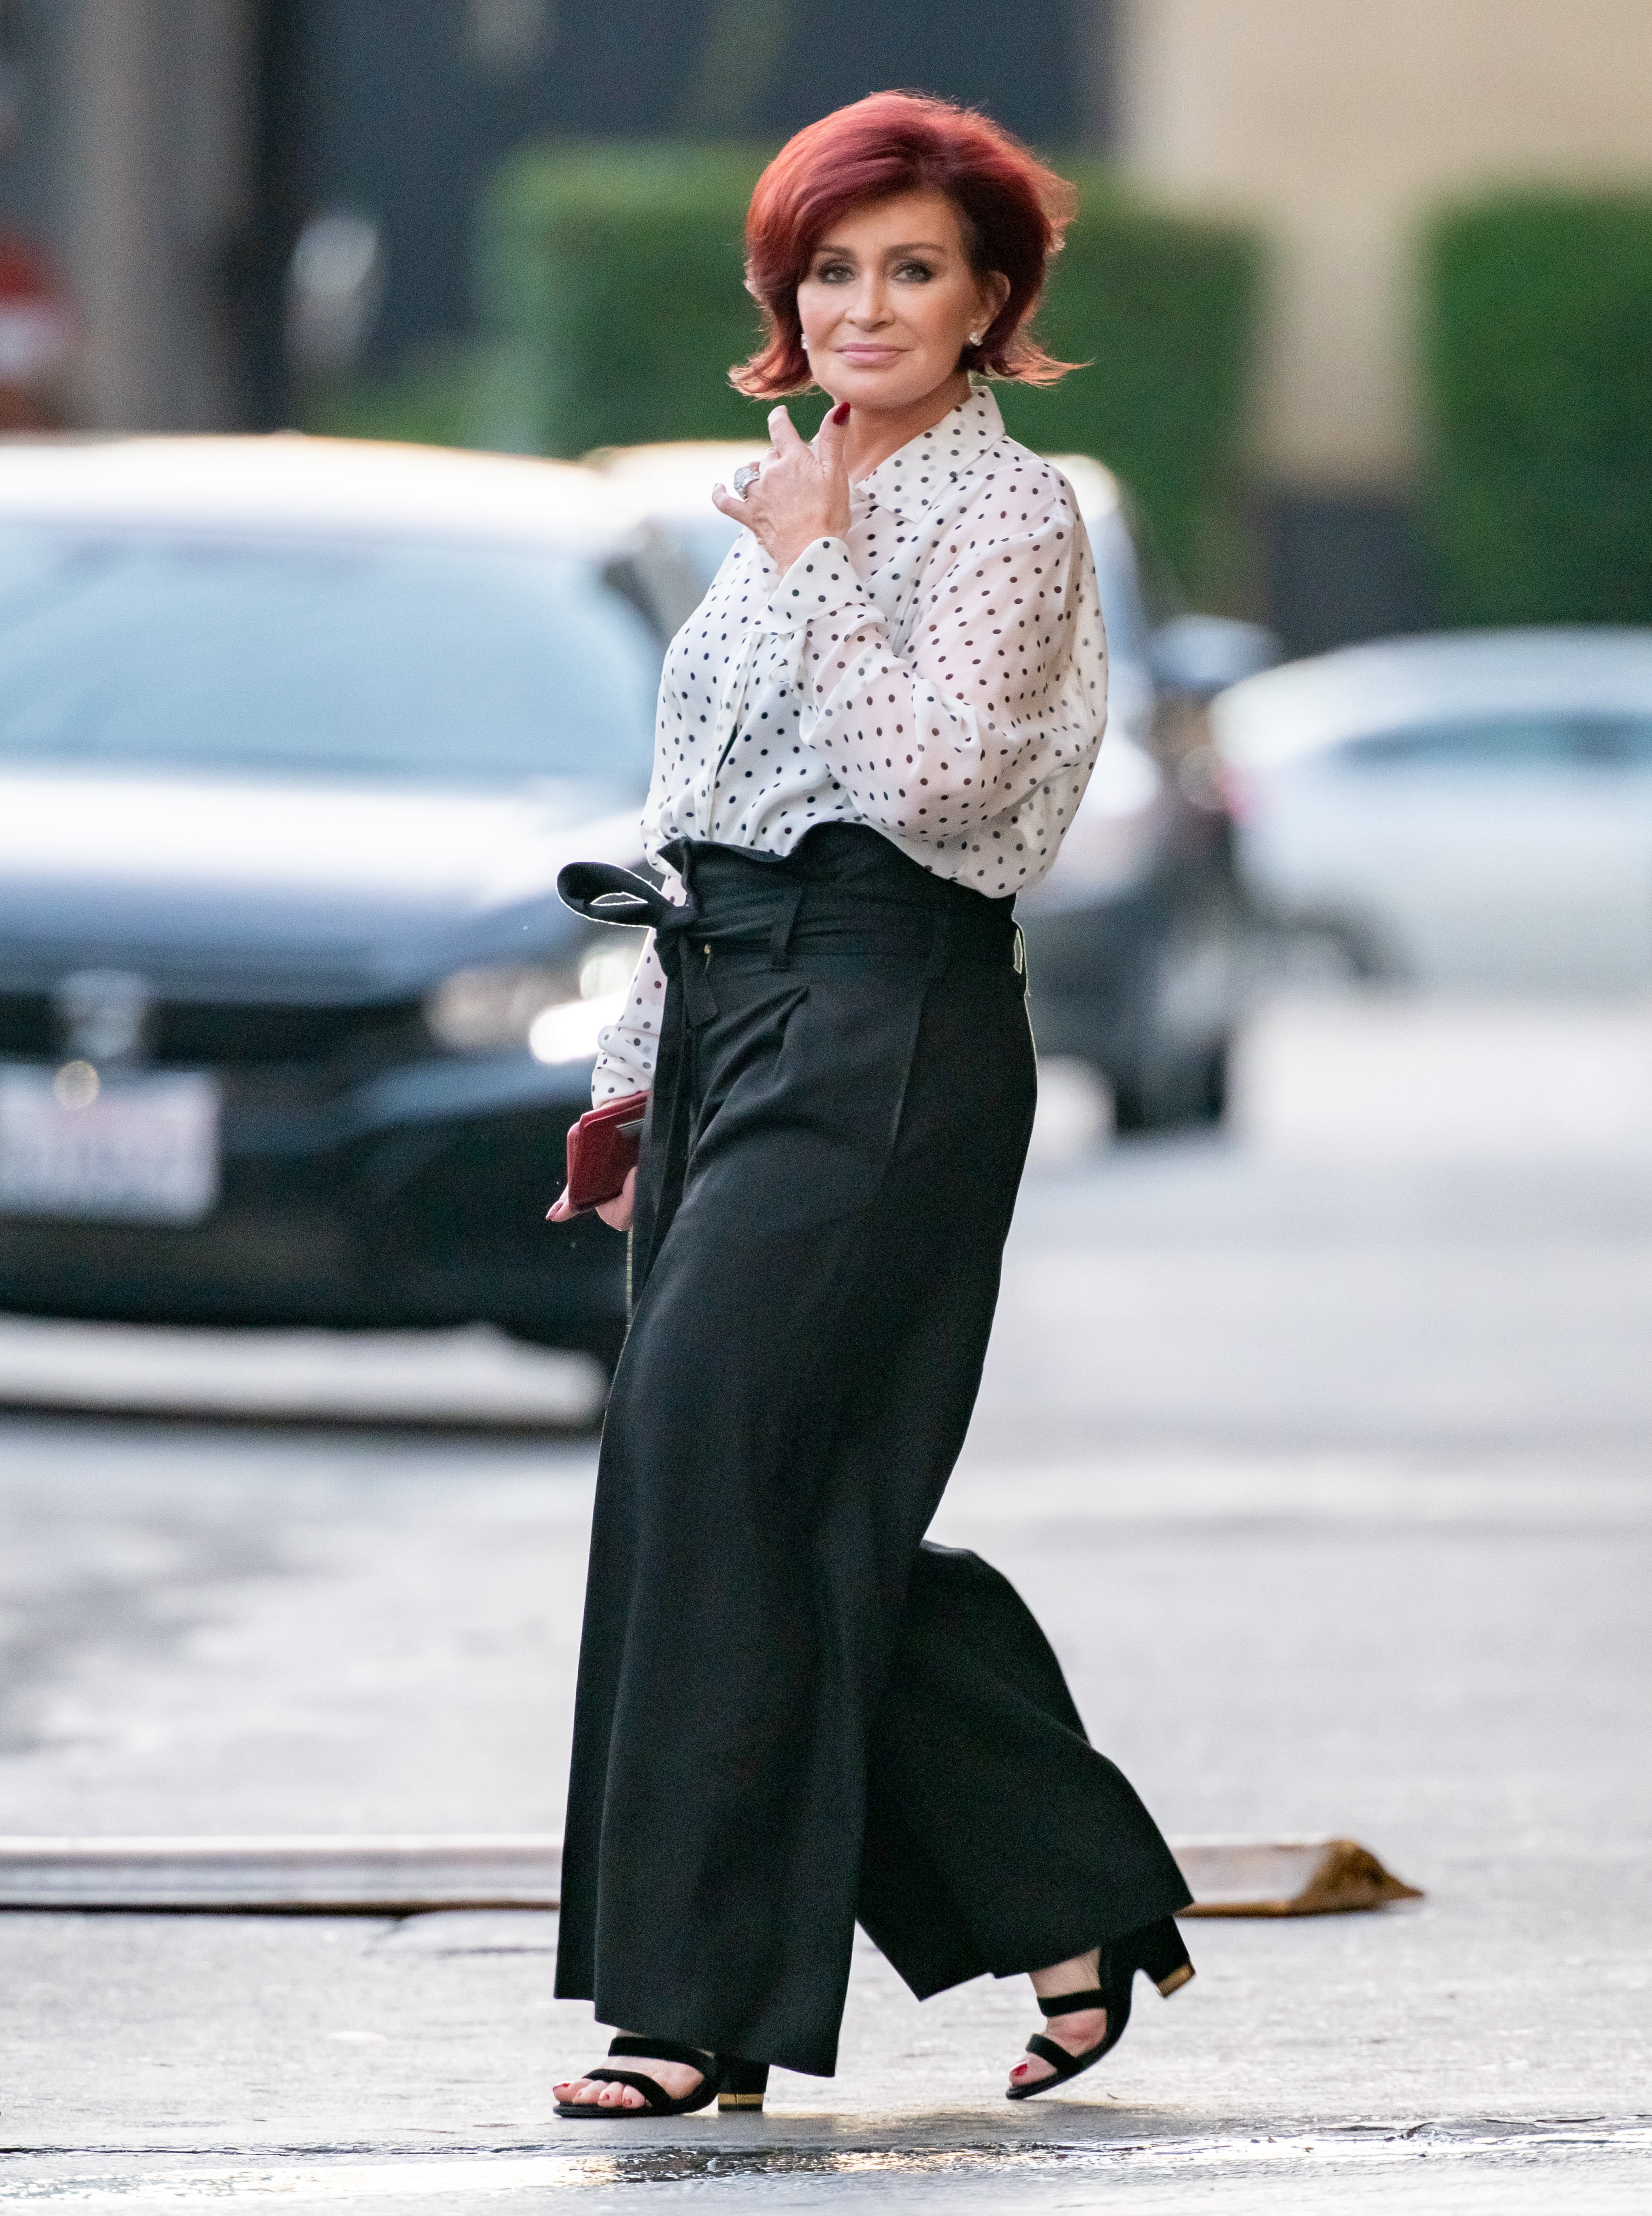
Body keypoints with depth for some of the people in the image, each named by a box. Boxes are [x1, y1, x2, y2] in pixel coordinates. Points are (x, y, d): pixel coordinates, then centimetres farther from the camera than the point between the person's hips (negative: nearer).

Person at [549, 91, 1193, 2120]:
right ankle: (1083, 1900, 16)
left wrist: (812, 567, -13)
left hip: (889, 1030, -8)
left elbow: (938, 777, -19)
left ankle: (705, 2003, -11)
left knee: (707, 1449, -14)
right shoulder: (790, 508, 18)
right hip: (734, 1013, 8)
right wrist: (641, 1064, 19)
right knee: (809, 1505, 5)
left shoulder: (1008, 514, -5)